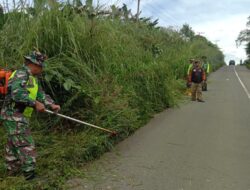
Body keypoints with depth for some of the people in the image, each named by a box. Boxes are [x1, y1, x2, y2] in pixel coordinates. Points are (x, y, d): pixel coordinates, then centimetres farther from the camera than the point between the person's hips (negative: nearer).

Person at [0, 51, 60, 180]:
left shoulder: (33, 78, 15)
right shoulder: (21, 74, -17)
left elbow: (41, 94, 10)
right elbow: (17, 93, -31)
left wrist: (51, 104, -5)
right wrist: (35, 104, -29)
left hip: (21, 117, 10)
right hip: (13, 116, -10)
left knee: (13, 145, 18)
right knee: (26, 146, -10)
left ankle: (13, 172, 31)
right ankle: (29, 175, -6)